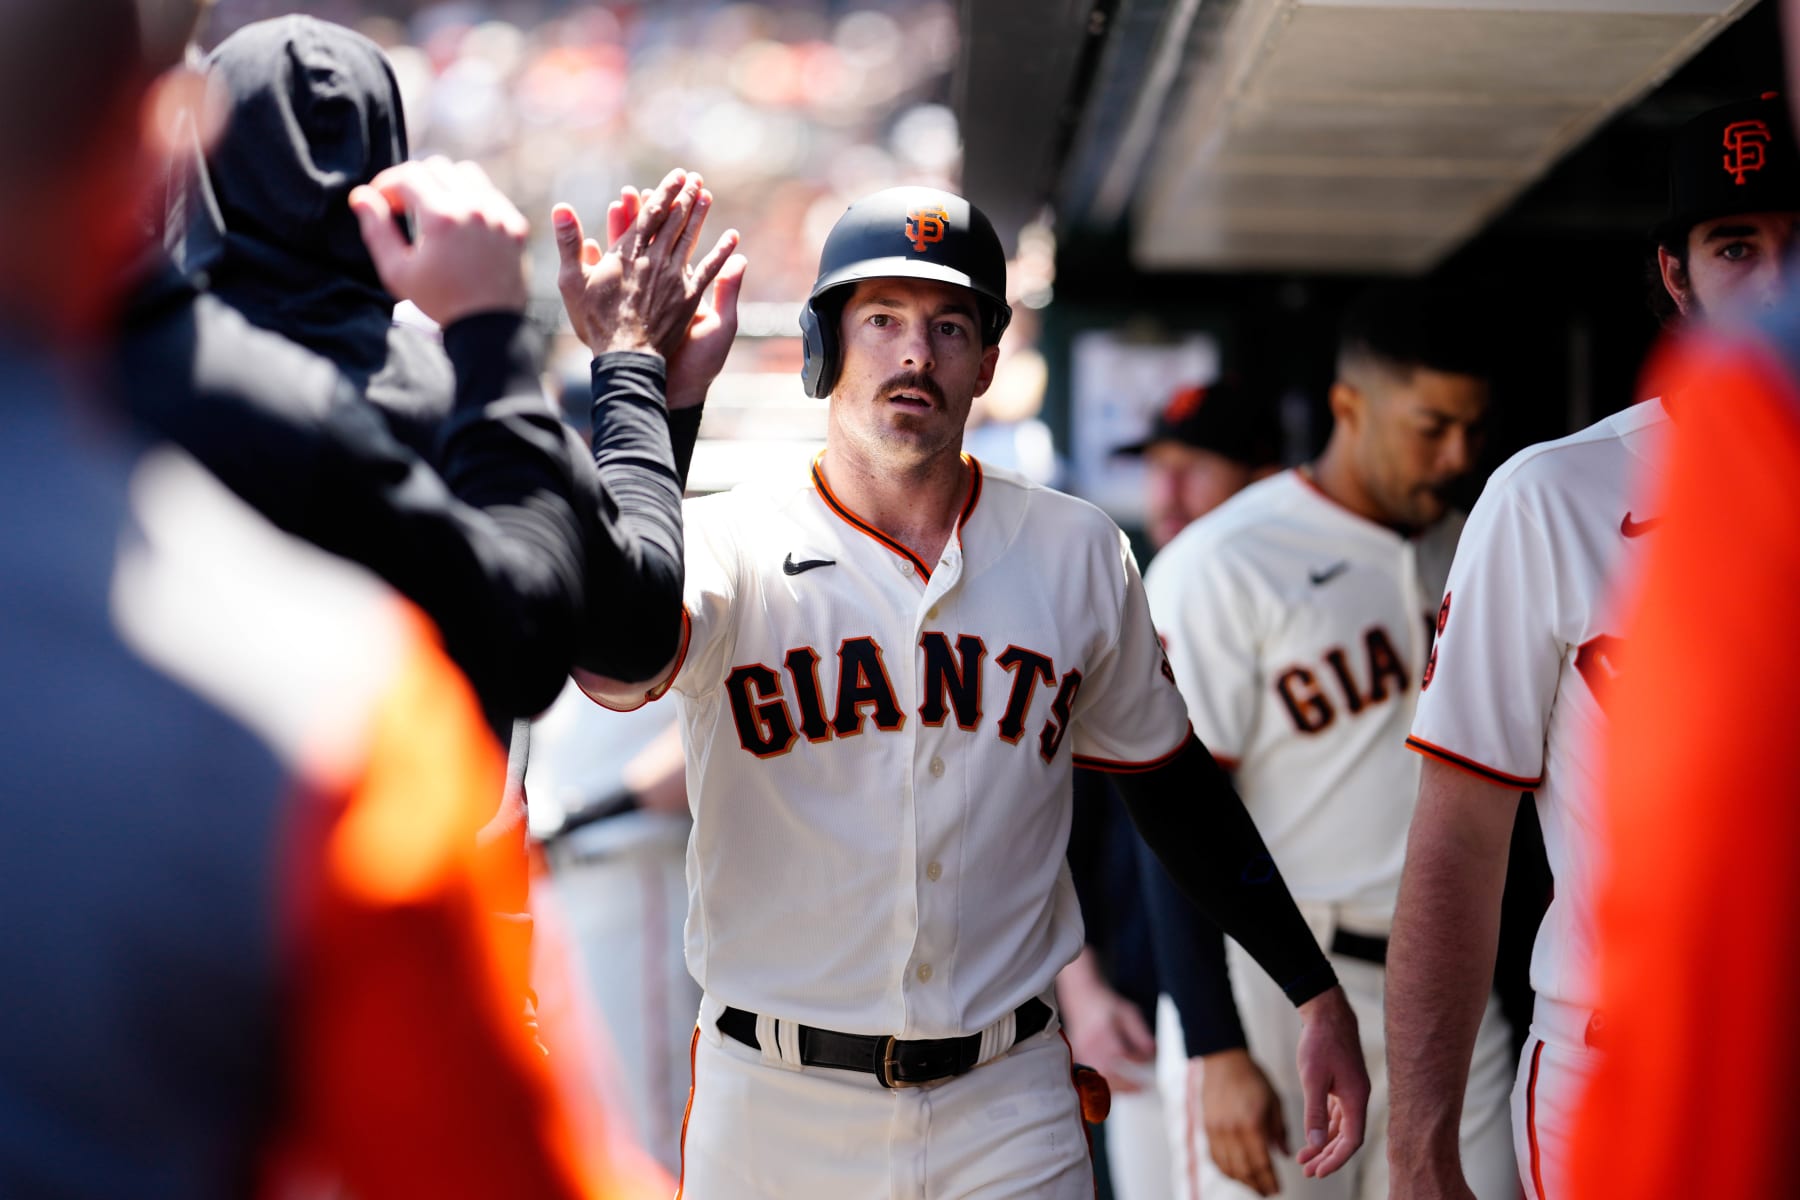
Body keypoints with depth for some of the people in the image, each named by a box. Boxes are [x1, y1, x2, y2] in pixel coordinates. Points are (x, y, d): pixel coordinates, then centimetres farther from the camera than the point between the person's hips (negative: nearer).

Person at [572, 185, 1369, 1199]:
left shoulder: (1079, 555, 4)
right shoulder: (737, 544, -7)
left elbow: (1167, 779, 15)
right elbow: (614, 663, -30)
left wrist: (1318, 996, 13)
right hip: (775, 1113, -2)